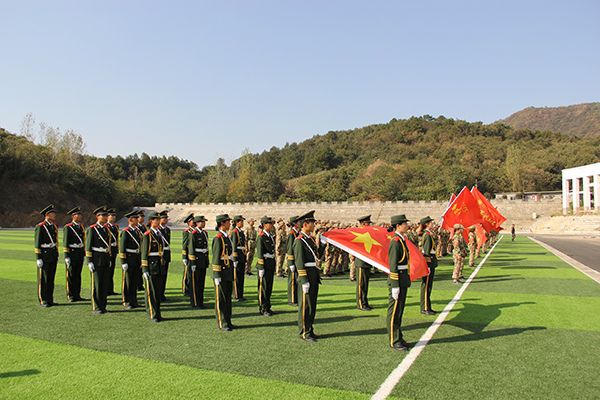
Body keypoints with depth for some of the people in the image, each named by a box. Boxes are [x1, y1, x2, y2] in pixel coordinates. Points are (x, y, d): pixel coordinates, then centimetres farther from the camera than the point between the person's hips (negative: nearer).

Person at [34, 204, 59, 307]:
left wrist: (57, 255, 18)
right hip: (44, 255, -7)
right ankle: (43, 301, 9)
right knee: (43, 279, 1)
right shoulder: (40, 227, -10)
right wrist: (38, 258, -14)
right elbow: (37, 244, -11)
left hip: (53, 255, 7)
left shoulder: (54, 227, 12)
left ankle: (50, 299, 17)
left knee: (51, 278, 10)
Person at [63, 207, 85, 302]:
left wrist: (84, 252, 17)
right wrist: (67, 256, -15)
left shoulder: (81, 226, 12)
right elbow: (65, 243, -11)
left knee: (78, 275, 11)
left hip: (80, 253, 7)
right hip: (72, 252, -6)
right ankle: (71, 296, 9)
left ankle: (77, 295, 19)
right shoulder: (68, 227, -9)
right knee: (71, 275, 1)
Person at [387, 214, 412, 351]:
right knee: (394, 311, 0)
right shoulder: (395, 242, -17)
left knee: (399, 310, 16)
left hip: (403, 279, 10)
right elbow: (393, 266, -20)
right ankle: (394, 341, 9)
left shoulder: (401, 240, 12)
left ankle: (398, 338, 26)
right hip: (397, 279, -10)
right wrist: (395, 286, -21)